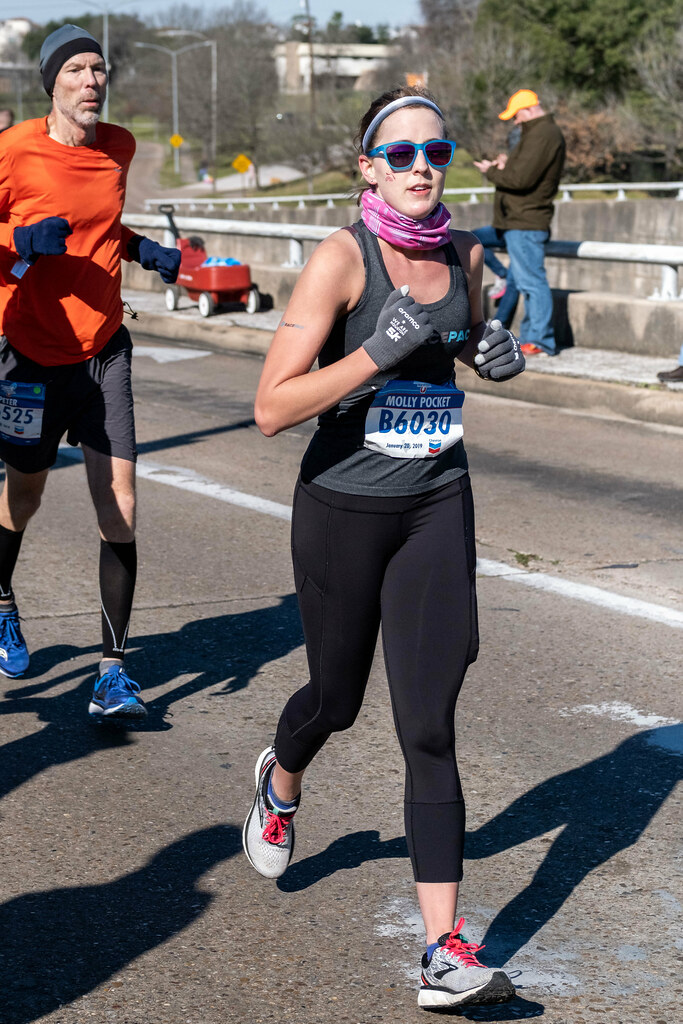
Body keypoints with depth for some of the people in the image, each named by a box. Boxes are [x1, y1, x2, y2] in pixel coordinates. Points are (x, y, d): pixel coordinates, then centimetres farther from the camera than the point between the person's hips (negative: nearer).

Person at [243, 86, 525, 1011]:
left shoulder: (465, 256, 1)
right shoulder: (340, 259, -15)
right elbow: (272, 408, -20)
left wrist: (494, 353, 1)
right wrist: (377, 353, -30)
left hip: (438, 505, 3)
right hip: (344, 507, -3)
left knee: (429, 728, -5)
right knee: (336, 699, 16)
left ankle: (445, 952, -6)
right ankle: (280, 783, 54)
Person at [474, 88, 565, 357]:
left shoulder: (542, 136, -16)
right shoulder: (541, 132, 20)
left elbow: (521, 179, -22)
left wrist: (492, 171, -7)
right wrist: (506, 165, 6)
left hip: (525, 224, -11)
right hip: (520, 222, 11)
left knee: (532, 281, -10)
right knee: (528, 281, 14)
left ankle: (540, 341, -9)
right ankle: (532, 336, 19)